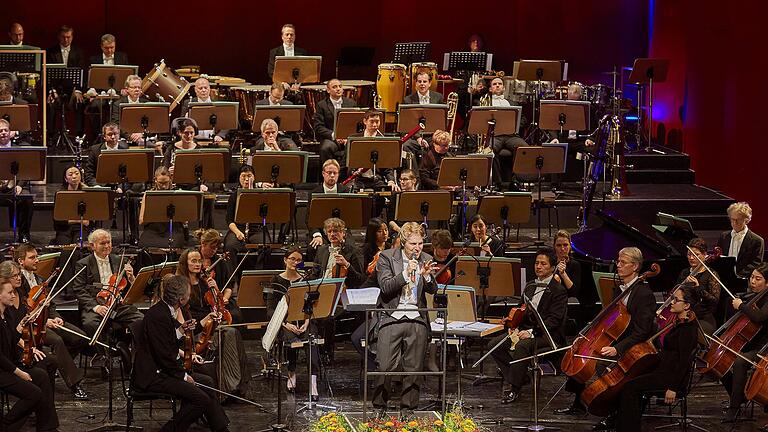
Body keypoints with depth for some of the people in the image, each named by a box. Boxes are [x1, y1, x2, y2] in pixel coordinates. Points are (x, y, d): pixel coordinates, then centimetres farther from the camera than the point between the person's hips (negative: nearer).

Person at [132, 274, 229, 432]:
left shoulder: (164, 310, 9)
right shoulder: (159, 316, -23)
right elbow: (164, 356, -22)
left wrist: (180, 330, 9)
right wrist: (183, 375, -12)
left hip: (161, 370, 11)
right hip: (152, 376, -11)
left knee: (206, 382, 16)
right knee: (201, 399, -20)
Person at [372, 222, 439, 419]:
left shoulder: (426, 260, 8)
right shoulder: (387, 257, -2)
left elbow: (432, 290, 3)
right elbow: (385, 287, -11)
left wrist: (427, 276, -18)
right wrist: (406, 274, -24)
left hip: (417, 321, 3)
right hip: (392, 319, -3)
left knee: (413, 368, 5)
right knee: (384, 366, -5)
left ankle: (407, 408, 17)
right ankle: (379, 407, 9)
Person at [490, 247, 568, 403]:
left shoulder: (559, 291, -8)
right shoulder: (530, 287, 18)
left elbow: (554, 320, -17)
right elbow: (521, 311, 23)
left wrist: (531, 332, -27)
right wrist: (515, 327, 1)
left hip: (549, 335, -8)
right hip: (526, 330, 8)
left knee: (522, 346, -36)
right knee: (495, 345, -13)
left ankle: (513, 388, -25)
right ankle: (520, 377, 0)